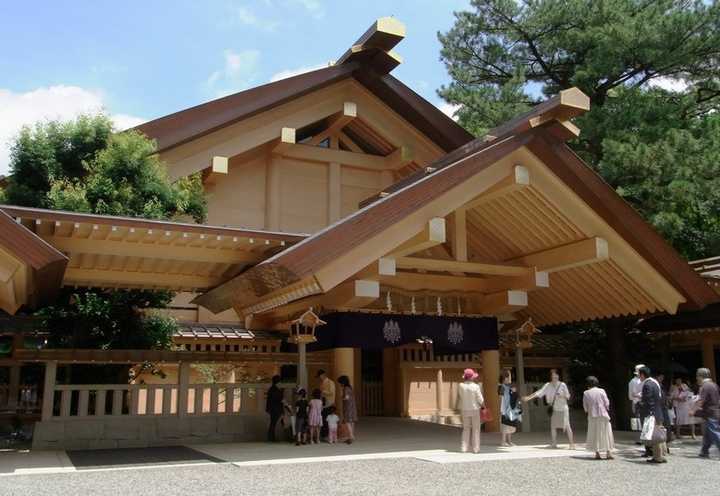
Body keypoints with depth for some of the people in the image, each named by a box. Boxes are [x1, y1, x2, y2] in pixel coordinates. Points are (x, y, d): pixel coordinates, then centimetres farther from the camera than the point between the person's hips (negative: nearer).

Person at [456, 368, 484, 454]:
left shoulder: (461, 386, -9)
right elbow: (480, 399, -12)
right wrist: (483, 405, 9)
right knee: (475, 429, 8)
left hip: (464, 410, 3)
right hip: (475, 409, -3)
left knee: (466, 429, 13)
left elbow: (460, 396, 4)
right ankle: (475, 448, 7)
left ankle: (464, 448, 8)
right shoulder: (476, 386, -15)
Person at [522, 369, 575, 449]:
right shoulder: (548, 385, 1)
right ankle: (554, 443, 17)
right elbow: (539, 392, -4)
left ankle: (572, 443, -5)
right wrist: (529, 397, -11)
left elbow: (568, 396, 3)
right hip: (554, 409, 4)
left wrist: (563, 396, -19)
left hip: (563, 408, -4)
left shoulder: (562, 385, -4)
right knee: (553, 426, 7)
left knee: (567, 426, -9)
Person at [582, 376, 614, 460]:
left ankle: (597, 453, 6)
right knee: (606, 434, 9)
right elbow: (607, 403, -2)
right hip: (603, 415, 0)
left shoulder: (586, 393, -2)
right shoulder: (601, 391, -3)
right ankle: (608, 453, 6)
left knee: (595, 434, 8)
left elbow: (585, 406, 2)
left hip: (592, 416, 0)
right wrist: (606, 410, 15)